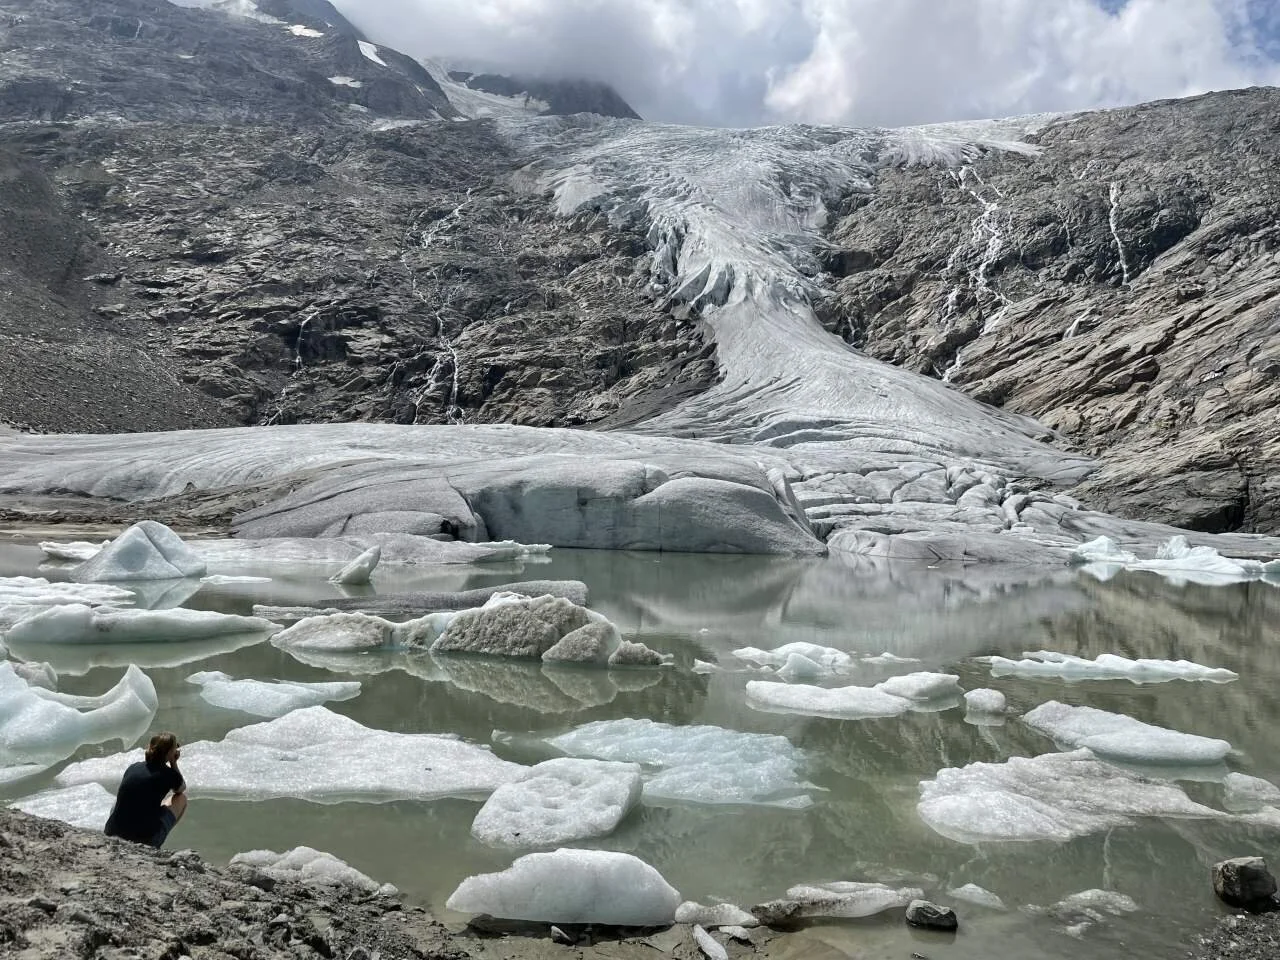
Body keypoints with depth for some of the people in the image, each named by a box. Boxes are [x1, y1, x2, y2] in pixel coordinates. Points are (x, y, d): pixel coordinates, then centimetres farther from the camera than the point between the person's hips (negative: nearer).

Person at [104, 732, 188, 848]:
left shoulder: (133, 768, 7)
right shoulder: (169, 774, -6)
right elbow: (182, 789, 19)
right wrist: (174, 763, 20)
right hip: (146, 840, -5)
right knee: (182, 797, 17)